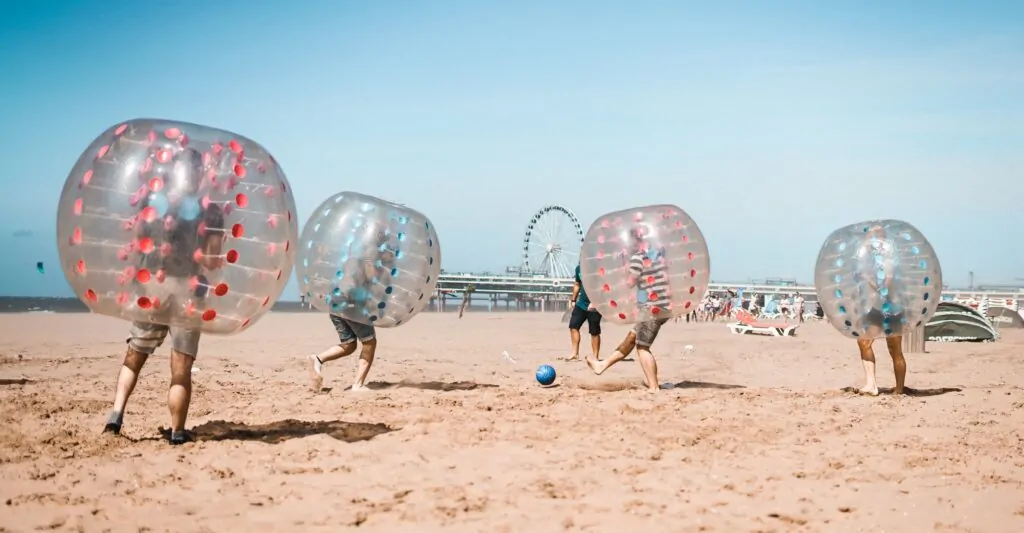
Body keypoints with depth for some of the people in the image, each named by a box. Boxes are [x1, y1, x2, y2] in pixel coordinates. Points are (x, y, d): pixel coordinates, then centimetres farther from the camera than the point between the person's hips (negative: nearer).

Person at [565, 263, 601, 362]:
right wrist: (573, 299, 16)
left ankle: (595, 357, 9)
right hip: (581, 304, 6)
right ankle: (575, 354, 8)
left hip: (594, 306, -6)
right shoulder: (579, 268, 4)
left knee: (594, 332, 0)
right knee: (573, 326, 1)